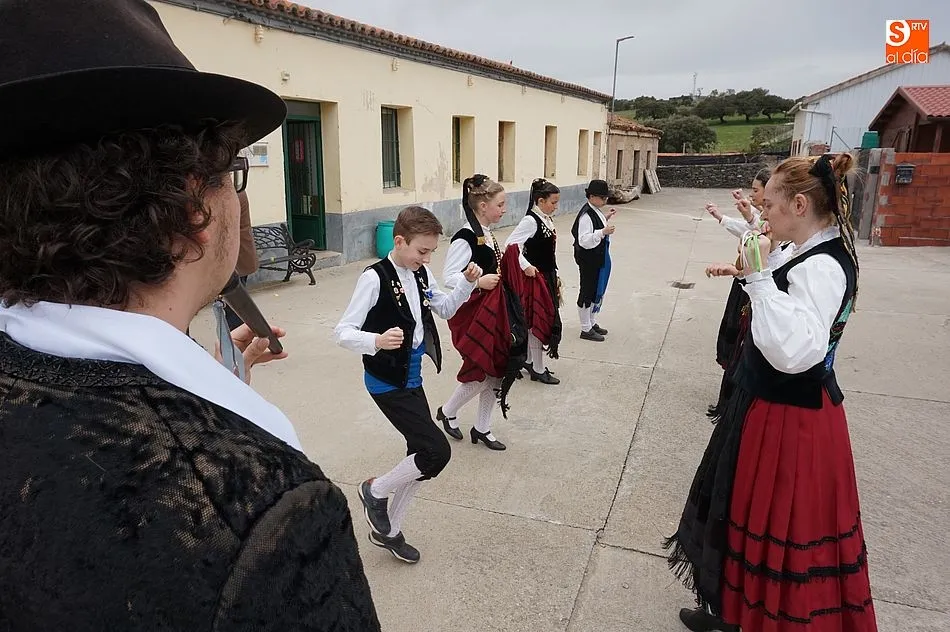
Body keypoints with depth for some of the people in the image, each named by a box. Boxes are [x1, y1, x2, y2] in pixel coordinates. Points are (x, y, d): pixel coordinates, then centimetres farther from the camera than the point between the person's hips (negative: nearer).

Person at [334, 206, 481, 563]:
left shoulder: (421, 274, 3)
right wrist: (377, 341, -41)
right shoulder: (375, 278, -20)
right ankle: (375, 490, 14)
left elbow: (446, 309, 18)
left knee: (421, 455, 14)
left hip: (412, 380, 8)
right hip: (388, 384, -8)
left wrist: (468, 283, 0)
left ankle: (387, 531, 33)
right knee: (437, 451, -13)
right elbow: (343, 332, -21)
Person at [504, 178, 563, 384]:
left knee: (544, 319, 16)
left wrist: (555, 276, 16)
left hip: (548, 276, 9)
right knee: (538, 321, 0)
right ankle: (538, 370, 11)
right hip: (535, 277, -9)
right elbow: (510, 245, -24)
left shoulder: (548, 220, 9)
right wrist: (525, 267, -23)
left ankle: (529, 360, 30)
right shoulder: (530, 221, -17)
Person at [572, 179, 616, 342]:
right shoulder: (586, 215, -22)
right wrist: (603, 232, -36)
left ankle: (592, 323, 34)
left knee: (597, 291, 19)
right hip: (588, 260, -10)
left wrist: (606, 219, 13)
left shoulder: (596, 211, 8)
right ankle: (586, 330, 13)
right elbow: (584, 240, -28)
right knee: (587, 292, 2)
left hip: (599, 260, 10)